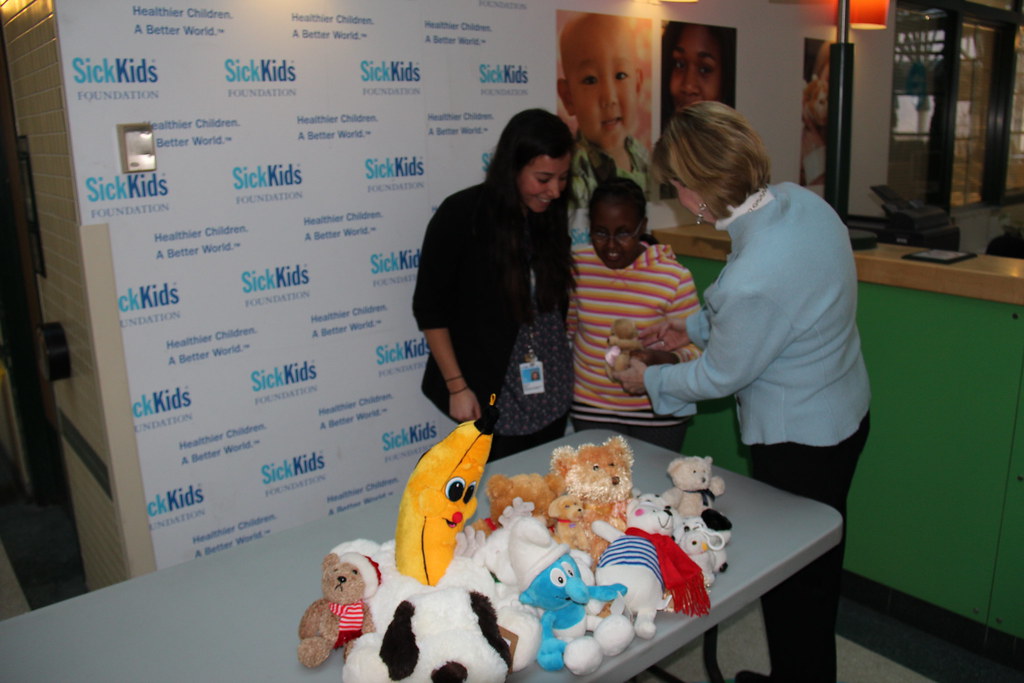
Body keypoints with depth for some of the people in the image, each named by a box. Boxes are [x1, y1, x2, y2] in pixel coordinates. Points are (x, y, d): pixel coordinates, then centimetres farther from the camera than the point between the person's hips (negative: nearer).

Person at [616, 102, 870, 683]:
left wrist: (650, 380, 1)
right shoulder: (801, 200, -8)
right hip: (844, 412, 9)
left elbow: (720, 377, -17)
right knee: (816, 572, 26)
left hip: (799, 443, -9)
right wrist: (692, 327, 12)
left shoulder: (752, 279, -35)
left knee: (795, 585, 15)